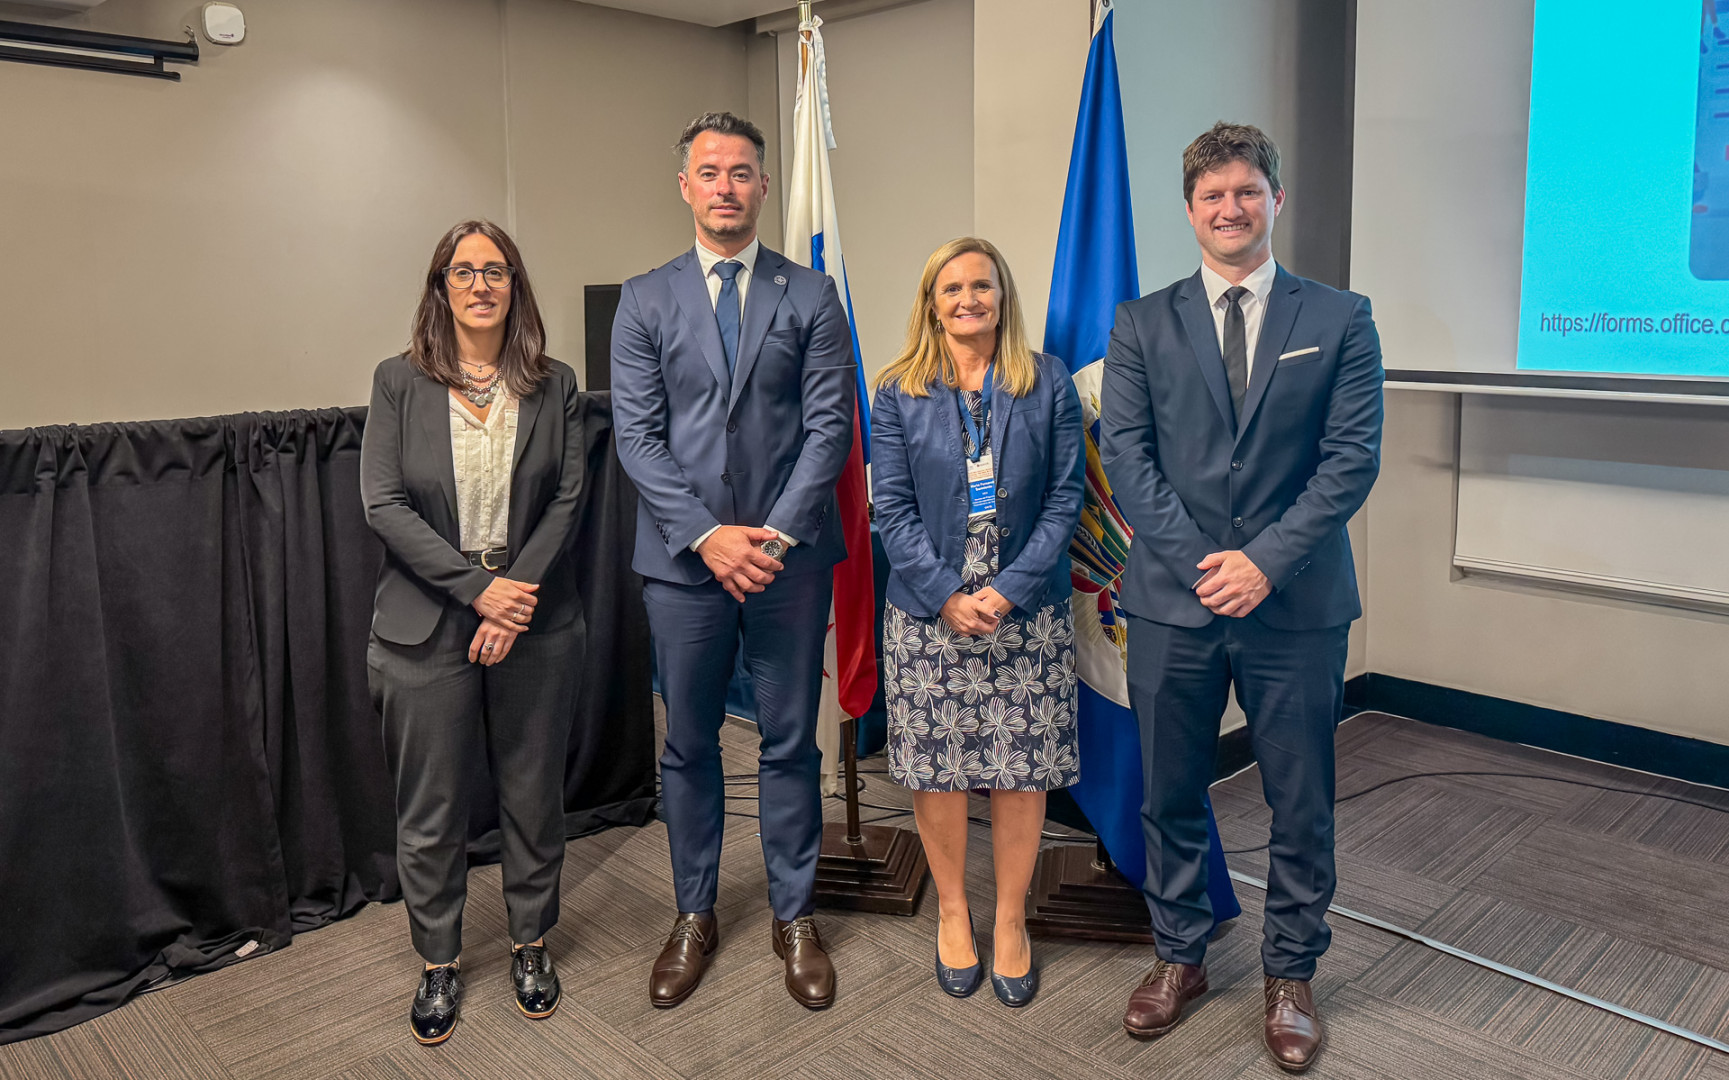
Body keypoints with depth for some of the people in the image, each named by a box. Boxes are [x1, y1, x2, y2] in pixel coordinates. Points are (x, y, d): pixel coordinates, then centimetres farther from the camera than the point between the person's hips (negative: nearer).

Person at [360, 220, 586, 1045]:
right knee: (430, 809, 8)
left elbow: (566, 497, -2)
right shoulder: (399, 382, 1)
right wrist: (477, 588, -15)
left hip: (534, 623, 1)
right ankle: (438, 963, 28)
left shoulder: (554, 385, 4)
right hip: (427, 628, -1)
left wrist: (518, 594, -13)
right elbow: (384, 503, -6)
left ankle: (531, 944, 32)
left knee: (534, 794, 12)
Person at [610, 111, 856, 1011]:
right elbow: (637, 435, -1)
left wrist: (777, 533, -13)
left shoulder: (812, 296, 6)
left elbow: (829, 425, -1)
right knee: (688, 744, 11)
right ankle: (694, 917, 27)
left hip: (789, 556, 0)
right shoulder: (645, 300, 6)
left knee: (790, 743, 8)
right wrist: (706, 534, -12)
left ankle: (795, 917, 24)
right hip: (682, 559, 1)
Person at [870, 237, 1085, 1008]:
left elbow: (1066, 495, 0)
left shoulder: (1047, 383, 4)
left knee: (1023, 771, 4)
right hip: (927, 611, 0)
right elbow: (892, 508, 0)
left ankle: (1011, 918, 23)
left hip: (1026, 608, 0)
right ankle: (951, 909, 27)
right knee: (937, 770, 6)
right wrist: (947, 596, -12)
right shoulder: (899, 393, 4)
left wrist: (1009, 589, -11)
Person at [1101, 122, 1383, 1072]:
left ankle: (1289, 976, 30)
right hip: (1172, 603, 1)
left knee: (1300, 806, 10)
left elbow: (1353, 456, -4)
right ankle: (1179, 958, 32)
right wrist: (1201, 562, -12)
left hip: (1297, 605, 0)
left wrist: (1265, 560, -15)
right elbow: (1123, 454, -2)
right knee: (1170, 797, 12)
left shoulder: (1340, 320, 4)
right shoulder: (1141, 325, 6)